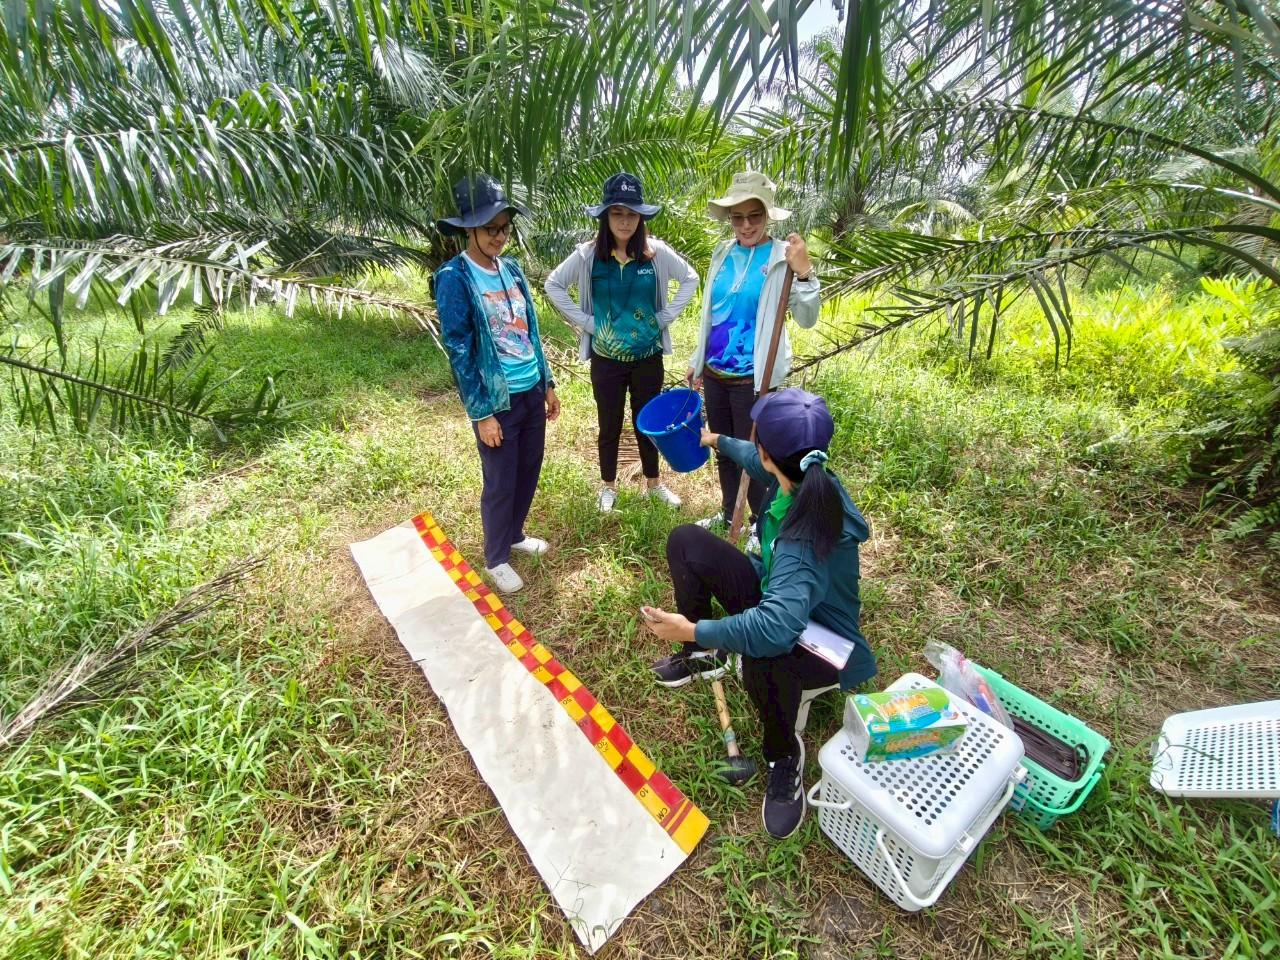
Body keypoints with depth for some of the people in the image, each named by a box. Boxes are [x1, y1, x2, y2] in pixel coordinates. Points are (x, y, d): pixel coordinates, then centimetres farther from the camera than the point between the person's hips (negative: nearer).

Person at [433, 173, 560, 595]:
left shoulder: (512, 268, 6)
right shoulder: (454, 278, -13)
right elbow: (459, 352, -14)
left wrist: (547, 383, 13)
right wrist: (481, 414, -15)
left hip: (532, 391, 7)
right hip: (498, 400, -6)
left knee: (529, 472, 18)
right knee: (500, 484, 7)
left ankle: (515, 534, 42)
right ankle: (496, 558, 28)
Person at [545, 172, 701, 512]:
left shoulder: (656, 252, -6)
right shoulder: (588, 254, -8)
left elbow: (690, 279, 5)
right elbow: (553, 285, 1)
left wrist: (665, 317, -2)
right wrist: (584, 321, -6)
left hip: (648, 357, 1)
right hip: (606, 359, -1)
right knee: (609, 426, 12)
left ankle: (653, 482, 34)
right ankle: (608, 485, 32)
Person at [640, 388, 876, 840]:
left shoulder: (806, 541, -40)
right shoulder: (804, 475, -14)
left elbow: (775, 626, -52)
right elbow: (759, 462, 10)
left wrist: (695, 629, -40)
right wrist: (720, 442, 28)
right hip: (777, 594, 8)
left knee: (762, 657, -45)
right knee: (686, 541, -2)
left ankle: (785, 753, -8)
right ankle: (702, 655, 15)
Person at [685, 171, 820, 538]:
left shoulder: (782, 258, -11)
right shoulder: (723, 253, 6)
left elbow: (807, 319, -18)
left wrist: (804, 274, -33)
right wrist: (698, 362, 18)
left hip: (752, 379, -6)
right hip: (715, 373, 6)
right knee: (723, 450, 18)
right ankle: (729, 513, 38)